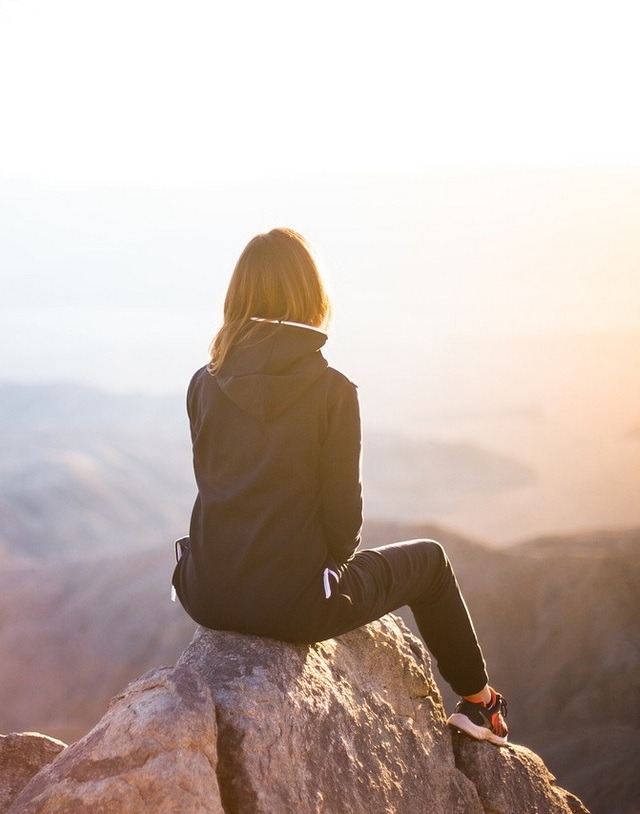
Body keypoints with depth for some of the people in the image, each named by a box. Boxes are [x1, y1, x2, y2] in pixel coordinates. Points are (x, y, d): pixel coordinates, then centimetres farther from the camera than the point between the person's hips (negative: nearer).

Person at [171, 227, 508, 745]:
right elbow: (343, 510, -9)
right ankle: (478, 702, 38)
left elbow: (214, 485, 9)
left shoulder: (205, 385, 0)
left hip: (208, 598, 5)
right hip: (293, 604, -4)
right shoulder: (332, 390, -12)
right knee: (428, 559, 22)